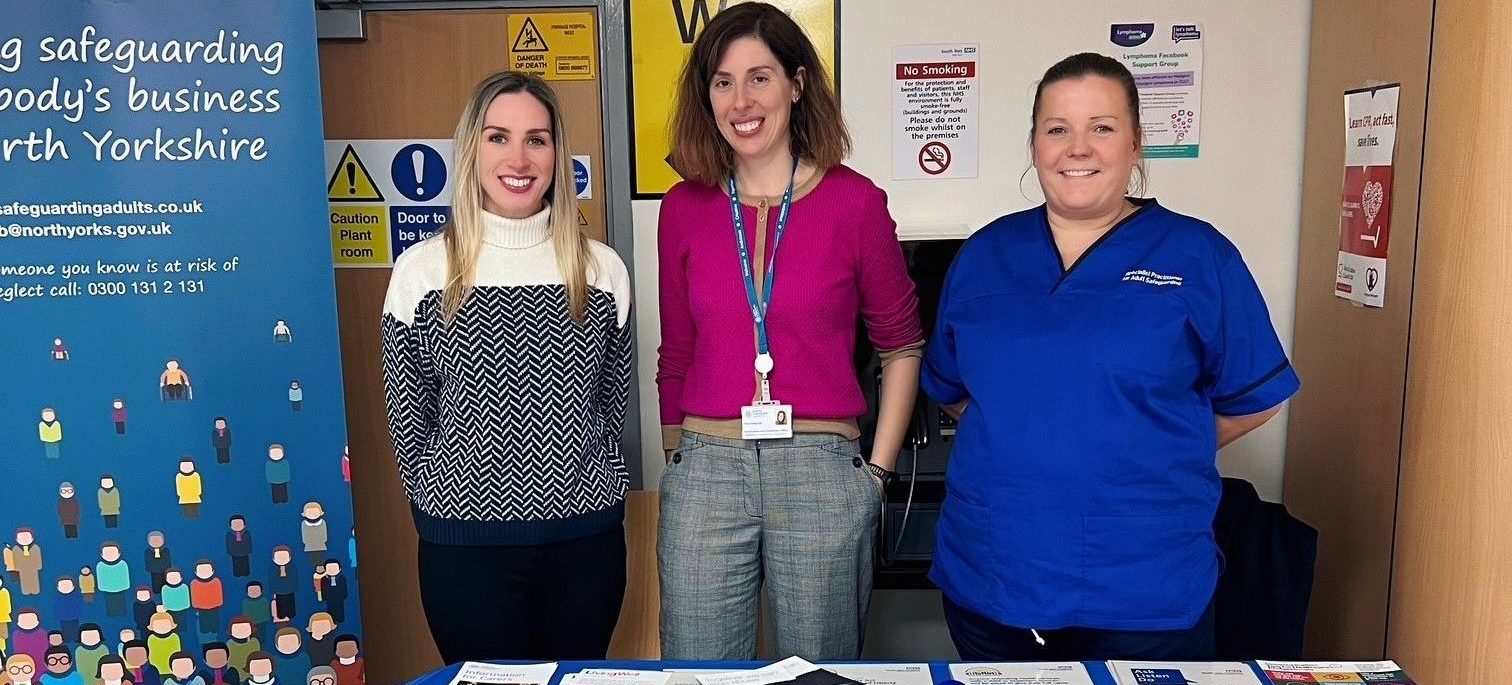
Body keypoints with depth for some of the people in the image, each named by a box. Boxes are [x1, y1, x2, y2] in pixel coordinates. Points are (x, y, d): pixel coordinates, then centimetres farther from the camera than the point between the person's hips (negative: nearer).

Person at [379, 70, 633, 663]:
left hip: (587, 539, 2)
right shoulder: (421, 270, -5)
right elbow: (408, 417, 2)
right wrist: (449, 505, 5)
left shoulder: (602, 270, -1)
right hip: (468, 547, -1)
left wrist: (570, 486, 9)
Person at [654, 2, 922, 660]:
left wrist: (876, 470, 3)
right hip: (705, 469, 2)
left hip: (823, 470, -2)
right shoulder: (684, 208, 5)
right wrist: (678, 460, 14)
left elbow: (901, 346, 6)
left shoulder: (854, 201, -2)